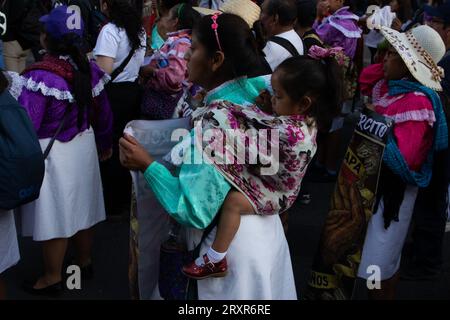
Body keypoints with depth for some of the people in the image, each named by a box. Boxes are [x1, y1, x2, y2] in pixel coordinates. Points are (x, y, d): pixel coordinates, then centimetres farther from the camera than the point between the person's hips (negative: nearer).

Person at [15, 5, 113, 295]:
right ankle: (85, 261, 41)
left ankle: (53, 278, 24)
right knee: (81, 205, 22)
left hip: (52, 153, -7)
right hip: (84, 146, 7)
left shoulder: (40, 77, -25)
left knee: (54, 214, 7)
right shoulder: (90, 70, -4)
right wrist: (105, 145, 22)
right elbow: (103, 114, 7)